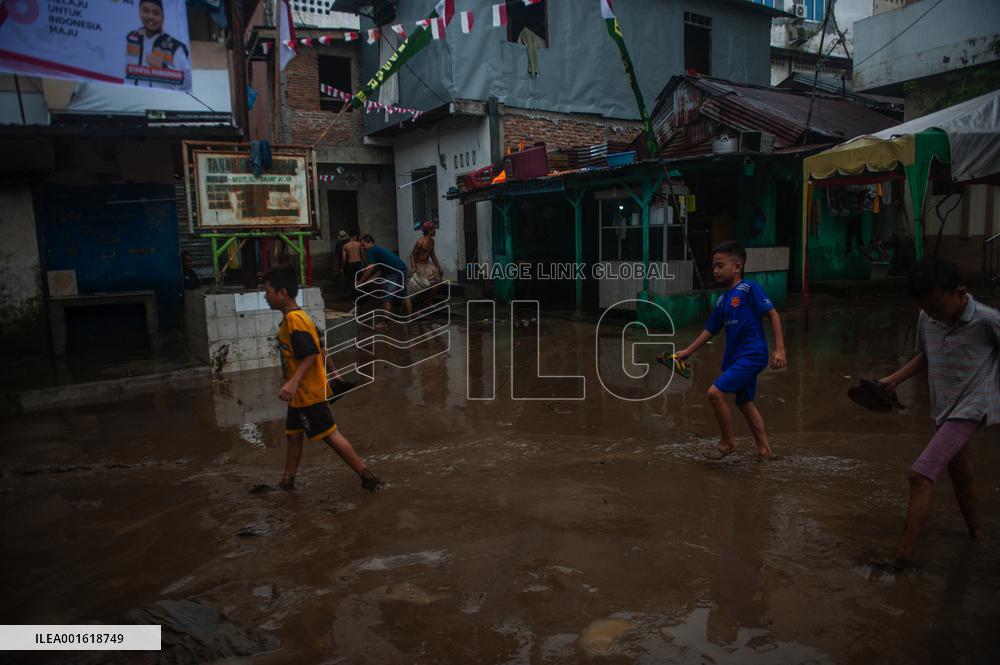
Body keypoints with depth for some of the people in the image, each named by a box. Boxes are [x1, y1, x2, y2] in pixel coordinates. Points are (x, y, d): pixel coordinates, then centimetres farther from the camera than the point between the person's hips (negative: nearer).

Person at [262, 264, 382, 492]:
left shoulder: (293, 319, -20)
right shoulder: (298, 317, 10)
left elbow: (310, 354, -28)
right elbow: (319, 350, 18)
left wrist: (293, 382, -37)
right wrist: (330, 370, 28)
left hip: (307, 394, -10)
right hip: (301, 394, 10)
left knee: (330, 434, -4)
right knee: (293, 434, 18)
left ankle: (366, 475, 2)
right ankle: (287, 480, 30)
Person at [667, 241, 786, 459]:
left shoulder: (749, 288, -11)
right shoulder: (722, 300, 11)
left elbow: (773, 314, -11)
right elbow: (710, 330, 17)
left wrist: (779, 349, -17)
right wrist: (687, 352, 15)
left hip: (752, 355, -9)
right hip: (737, 357, 9)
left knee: (715, 393, -15)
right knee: (744, 403, 17)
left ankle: (728, 440, 3)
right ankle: (764, 449, 29)